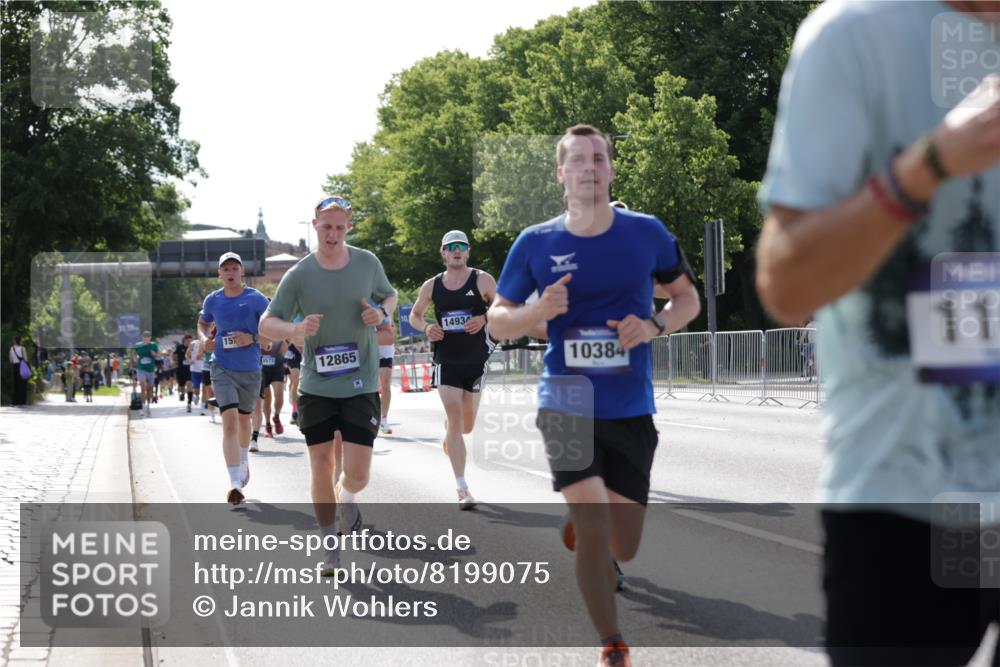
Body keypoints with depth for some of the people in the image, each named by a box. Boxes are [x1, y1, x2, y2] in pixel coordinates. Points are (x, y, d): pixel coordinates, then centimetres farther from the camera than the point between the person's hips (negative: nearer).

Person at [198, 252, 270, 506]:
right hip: (222, 368, 0)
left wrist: (252, 339, -22)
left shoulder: (257, 299, -6)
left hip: (250, 369, 0)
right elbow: (202, 323, 20)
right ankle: (235, 484, -21)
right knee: (230, 421, -15)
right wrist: (204, 339, -1)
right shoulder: (213, 300, 1)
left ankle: (243, 460, 49)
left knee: (244, 419, 19)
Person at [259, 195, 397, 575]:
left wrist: (382, 312, -4)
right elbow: (266, 325, -2)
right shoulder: (299, 275, -4)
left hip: (361, 384, 0)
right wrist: (295, 329, -23)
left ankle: (347, 499, 29)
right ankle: (330, 543, 21)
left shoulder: (368, 263, 1)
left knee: (357, 473, -8)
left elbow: (389, 296, 19)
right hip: (316, 386, 0)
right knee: (321, 466, 3)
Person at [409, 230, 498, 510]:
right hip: (446, 361, 0)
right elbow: (415, 315, 16)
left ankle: (449, 435, 52)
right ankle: (462, 489, -12)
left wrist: (483, 319, -19)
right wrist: (426, 327, -5)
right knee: (454, 418, -12)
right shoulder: (431, 286, 3)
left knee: (467, 425, 12)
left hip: (476, 360, 0)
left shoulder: (482, 281, -3)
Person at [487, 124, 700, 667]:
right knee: (593, 533, -16)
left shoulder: (647, 234, -2)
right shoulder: (535, 244, -3)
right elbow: (497, 321, 6)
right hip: (567, 403, -2)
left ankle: (581, 526, 45)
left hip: (632, 409, 2)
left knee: (623, 549, 8)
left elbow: (687, 297, 11)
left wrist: (653, 326, -10)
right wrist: (537, 312, -16)